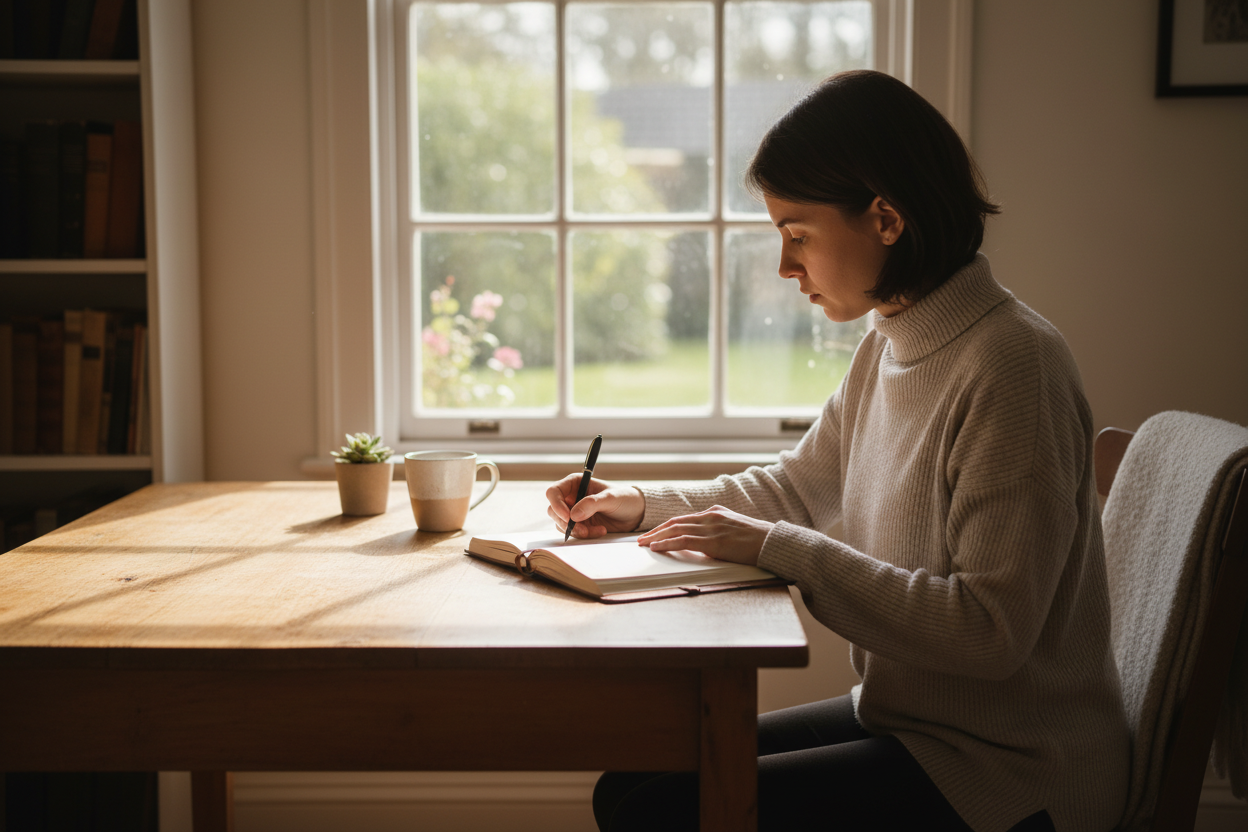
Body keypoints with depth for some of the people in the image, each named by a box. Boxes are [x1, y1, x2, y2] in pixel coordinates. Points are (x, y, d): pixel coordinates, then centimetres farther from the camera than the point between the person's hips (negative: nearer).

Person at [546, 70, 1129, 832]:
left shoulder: (1010, 362, -22)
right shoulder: (890, 346, 6)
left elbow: (990, 629, -26)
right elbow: (800, 486, 20)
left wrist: (777, 549, -22)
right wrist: (642, 505, 8)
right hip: (907, 720, 8)